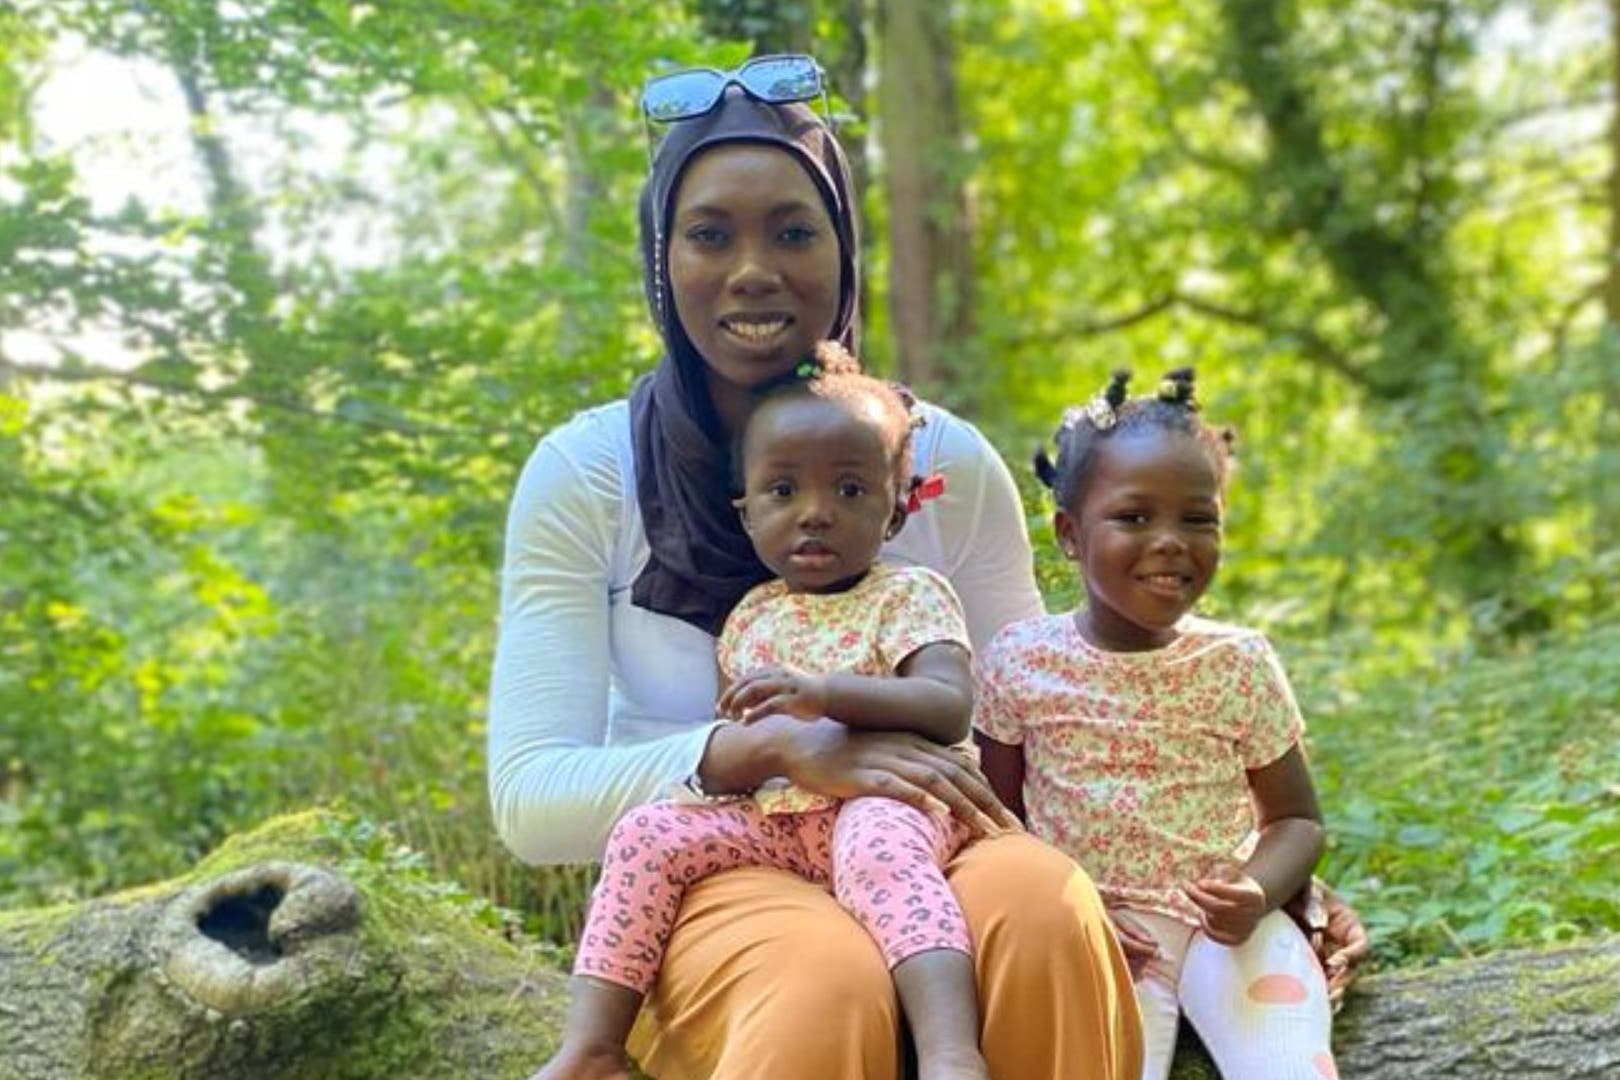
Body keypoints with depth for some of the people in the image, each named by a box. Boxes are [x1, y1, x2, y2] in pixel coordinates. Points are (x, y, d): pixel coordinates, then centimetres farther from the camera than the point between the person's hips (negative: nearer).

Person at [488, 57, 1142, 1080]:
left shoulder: (945, 459, 5)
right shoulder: (584, 473, -1)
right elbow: (532, 797, -7)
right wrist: (769, 747, -23)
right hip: (704, 881, -2)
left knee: (1045, 908, -33)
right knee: (829, 980, -37)